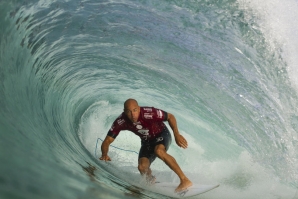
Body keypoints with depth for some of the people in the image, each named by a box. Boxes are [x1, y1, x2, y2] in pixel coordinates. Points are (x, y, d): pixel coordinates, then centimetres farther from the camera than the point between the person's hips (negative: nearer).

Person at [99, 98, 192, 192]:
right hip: (147, 141, 3)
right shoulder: (121, 122, -23)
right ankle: (151, 180, 19)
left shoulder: (149, 113, -33)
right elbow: (107, 141, -19)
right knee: (142, 167, -18)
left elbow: (170, 117, -18)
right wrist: (104, 154, -38)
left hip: (162, 134, -3)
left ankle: (184, 180, -28)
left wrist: (177, 135, -27)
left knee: (158, 151, -36)